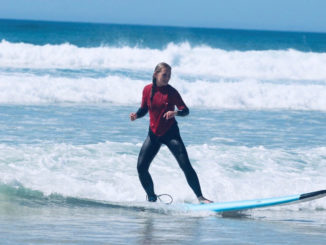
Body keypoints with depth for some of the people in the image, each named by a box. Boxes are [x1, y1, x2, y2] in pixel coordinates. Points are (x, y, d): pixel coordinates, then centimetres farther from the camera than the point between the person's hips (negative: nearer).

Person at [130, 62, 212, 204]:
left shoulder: (171, 91, -8)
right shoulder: (147, 90, -1)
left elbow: (185, 110, -8)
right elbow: (144, 109, 10)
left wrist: (175, 113, -29)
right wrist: (136, 115, -10)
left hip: (170, 133, -3)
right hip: (154, 134, 3)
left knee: (186, 166, -11)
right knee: (141, 167, -5)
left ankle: (200, 197, -5)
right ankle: (152, 198, 14)